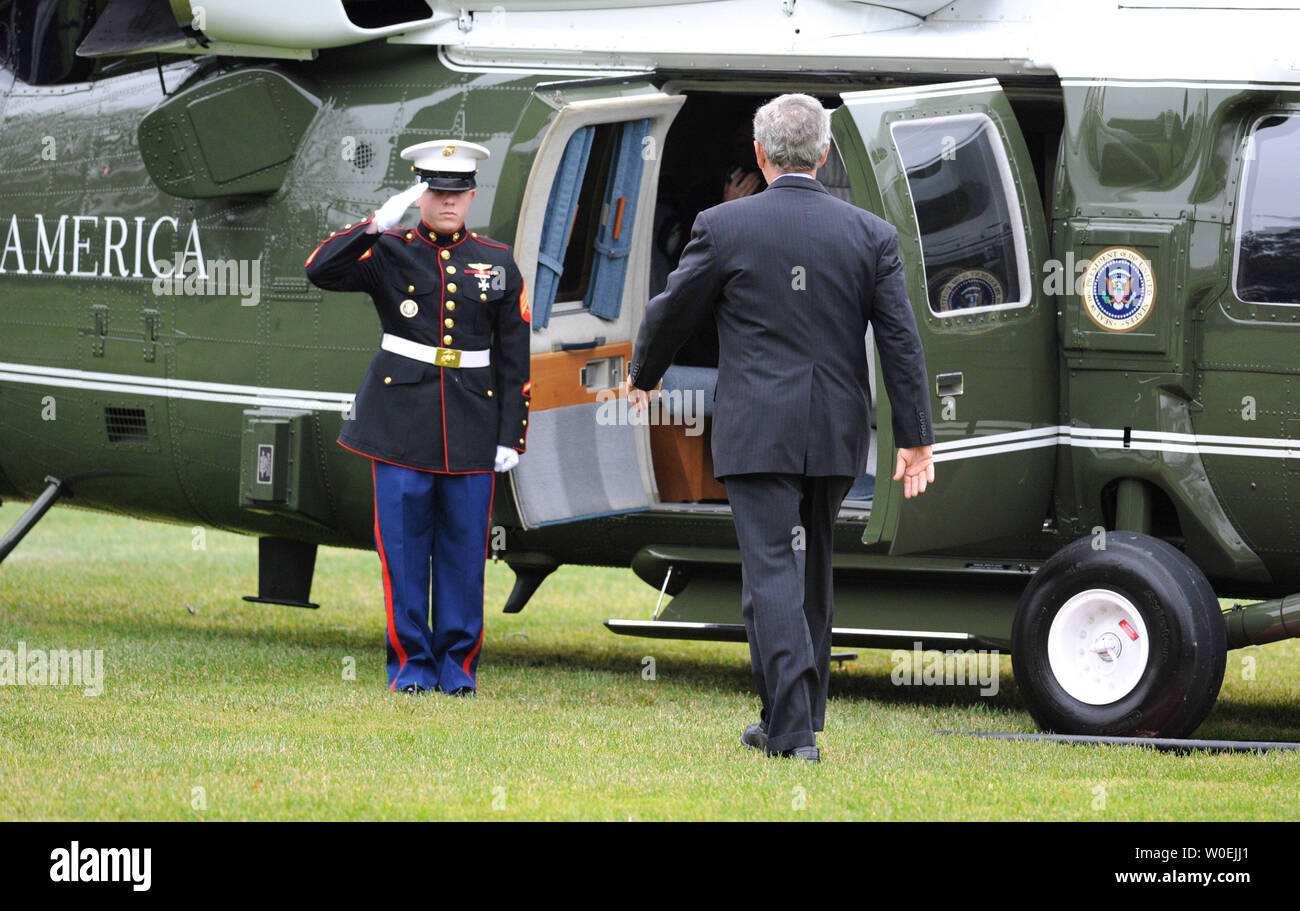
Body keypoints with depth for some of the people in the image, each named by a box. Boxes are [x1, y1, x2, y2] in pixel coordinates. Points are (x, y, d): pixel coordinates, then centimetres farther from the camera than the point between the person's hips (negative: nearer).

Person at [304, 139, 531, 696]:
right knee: (404, 547, -1)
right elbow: (322, 271, -12)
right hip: (401, 423, -1)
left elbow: (513, 358, 9)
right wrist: (378, 225, -19)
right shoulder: (389, 253, 4)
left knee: (464, 546, 3)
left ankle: (458, 665, 11)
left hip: (471, 429, 2)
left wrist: (512, 436, 3)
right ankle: (411, 665, 7)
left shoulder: (497, 263, 9)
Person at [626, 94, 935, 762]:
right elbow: (901, 342, -1)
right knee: (812, 576, 18)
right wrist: (916, 439, 3)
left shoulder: (723, 227, -6)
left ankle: (795, 731, -16)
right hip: (837, 435, 4)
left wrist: (642, 375, 24)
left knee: (772, 575, -6)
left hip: (757, 434, -4)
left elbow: (671, 312, 4)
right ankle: (790, 721, 26)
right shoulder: (871, 234, 1)